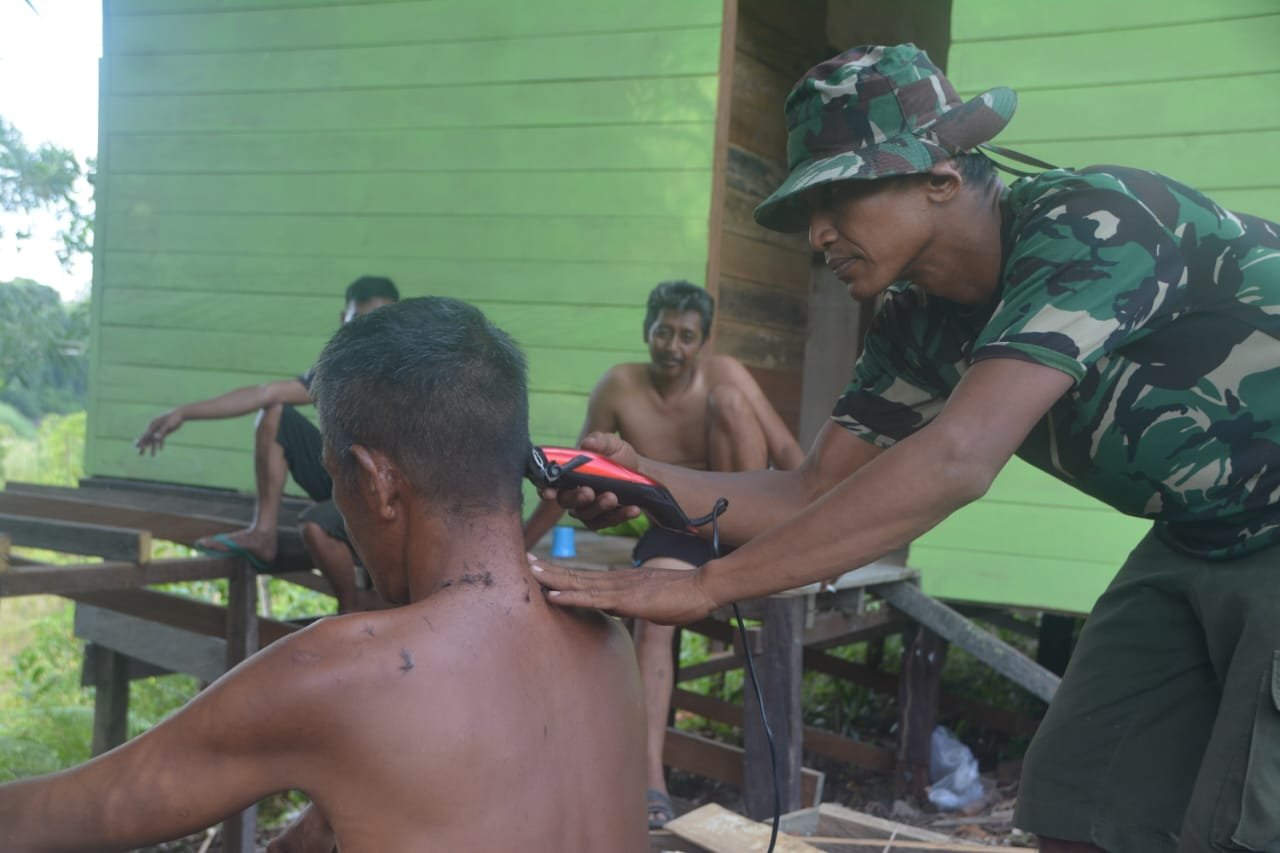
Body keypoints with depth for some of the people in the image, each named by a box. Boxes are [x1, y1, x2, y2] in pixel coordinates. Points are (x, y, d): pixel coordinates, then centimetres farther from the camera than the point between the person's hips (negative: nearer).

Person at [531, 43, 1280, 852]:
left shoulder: (1093, 222, -28)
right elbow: (815, 496, -3)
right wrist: (647, 481, -21)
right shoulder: (922, 326, -4)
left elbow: (958, 460, -39)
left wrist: (704, 583, -39)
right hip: (1199, 541, 7)